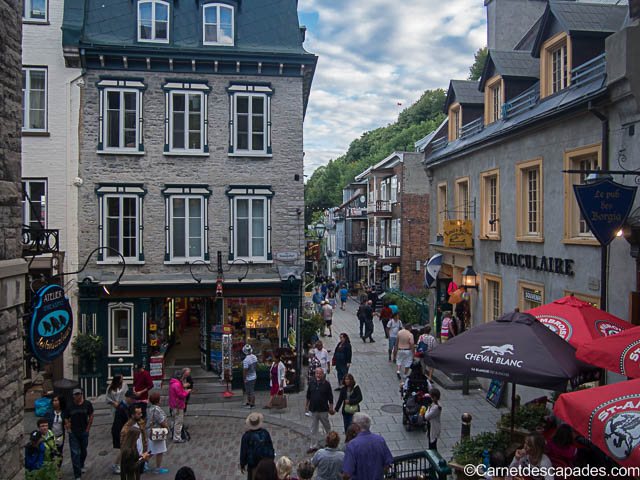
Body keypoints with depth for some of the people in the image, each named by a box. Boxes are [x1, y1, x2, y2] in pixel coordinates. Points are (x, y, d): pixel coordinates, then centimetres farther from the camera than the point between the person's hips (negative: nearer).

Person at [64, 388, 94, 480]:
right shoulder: (70, 406, -5)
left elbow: (91, 416, -1)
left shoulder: (87, 404, -6)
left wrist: (88, 428, -2)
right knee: (75, 453, -5)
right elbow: (66, 418, 4)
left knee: (83, 451, 18)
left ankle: (81, 466, 45)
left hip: (84, 432, 1)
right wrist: (68, 428, -6)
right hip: (73, 433, -1)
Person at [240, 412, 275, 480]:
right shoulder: (265, 433, -10)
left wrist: (242, 465, 3)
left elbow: (243, 452, -10)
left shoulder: (246, 436, -18)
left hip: (252, 465, -2)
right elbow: (271, 448, 0)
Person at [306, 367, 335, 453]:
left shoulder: (326, 384, -9)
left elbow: (330, 397, -4)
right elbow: (308, 395, 13)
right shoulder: (312, 383, 0)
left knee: (327, 427, 13)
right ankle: (314, 446, 16)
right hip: (313, 410, 3)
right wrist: (306, 405, 16)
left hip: (323, 410, -3)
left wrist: (331, 408, -5)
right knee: (313, 429, 7)